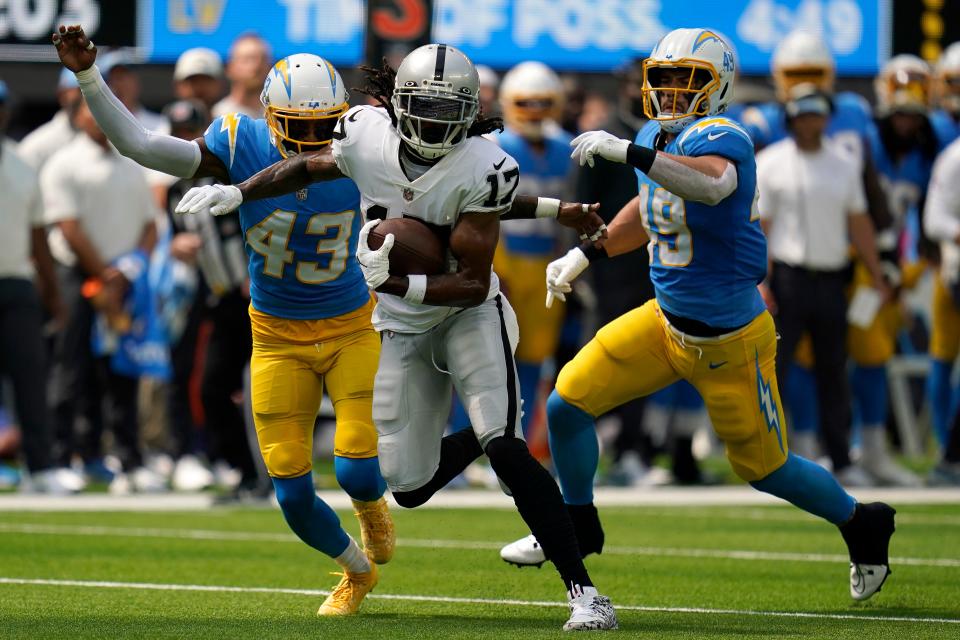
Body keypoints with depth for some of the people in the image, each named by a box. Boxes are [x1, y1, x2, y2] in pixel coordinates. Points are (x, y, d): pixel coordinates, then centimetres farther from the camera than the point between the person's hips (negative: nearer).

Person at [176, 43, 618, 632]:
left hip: (468, 312, -4)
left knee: (505, 448, -25)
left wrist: (401, 284, -37)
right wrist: (237, 192, 2)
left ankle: (584, 592, -20)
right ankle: (483, 438, 39)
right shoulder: (366, 134, -13)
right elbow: (309, 167, 11)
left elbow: (474, 285, -24)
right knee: (410, 487, 3)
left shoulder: (483, 169, -24)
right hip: (404, 329, 4)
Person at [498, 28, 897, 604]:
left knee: (764, 467, 8)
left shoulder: (720, 138, -24)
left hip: (730, 340, -7)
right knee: (567, 404, 0)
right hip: (666, 321, 7)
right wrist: (582, 258, 20)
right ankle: (578, 527, 23)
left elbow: (713, 185, -49)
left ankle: (862, 525, 34)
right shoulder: (658, 139, 2)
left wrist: (624, 151, -51)